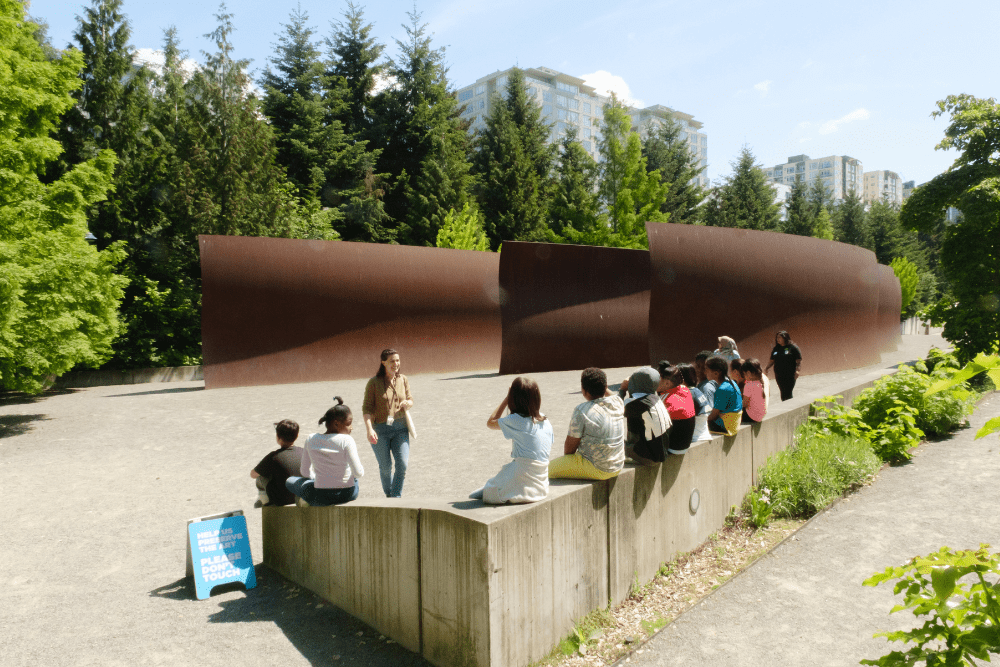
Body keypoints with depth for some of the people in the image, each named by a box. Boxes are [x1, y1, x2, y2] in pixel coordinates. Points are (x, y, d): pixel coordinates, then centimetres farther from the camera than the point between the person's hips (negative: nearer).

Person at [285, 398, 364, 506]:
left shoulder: (311, 440, -4)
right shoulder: (347, 440, -14)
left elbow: (305, 472, 6)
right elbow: (359, 474, -16)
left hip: (321, 498, 0)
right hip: (348, 495, 0)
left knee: (290, 481, 25)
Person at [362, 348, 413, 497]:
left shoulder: (403, 379, 6)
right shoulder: (373, 383, -6)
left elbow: (410, 399, 17)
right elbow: (367, 408, -8)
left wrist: (408, 403, -8)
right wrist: (369, 429, -21)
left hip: (400, 428, 3)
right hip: (380, 429, -2)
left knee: (402, 464, -11)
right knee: (385, 466, 8)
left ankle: (396, 497, 2)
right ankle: (388, 495, 32)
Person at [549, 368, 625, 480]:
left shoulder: (582, 411, -21)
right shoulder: (617, 402, -3)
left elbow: (571, 445, -12)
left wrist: (566, 460, 6)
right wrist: (603, 386, 19)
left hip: (596, 469, -8)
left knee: (550, 468, 6)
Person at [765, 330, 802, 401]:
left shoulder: (793, 347, -3)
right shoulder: (776, 348, 13)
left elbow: (799, 360, -5)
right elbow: (772, 360, 18)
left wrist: (797, 370, -17)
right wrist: (767, 368, 2)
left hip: (790, 375, -5)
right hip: (779, 375, 5)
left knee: (788, 393, -8)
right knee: (783, 393, 9)